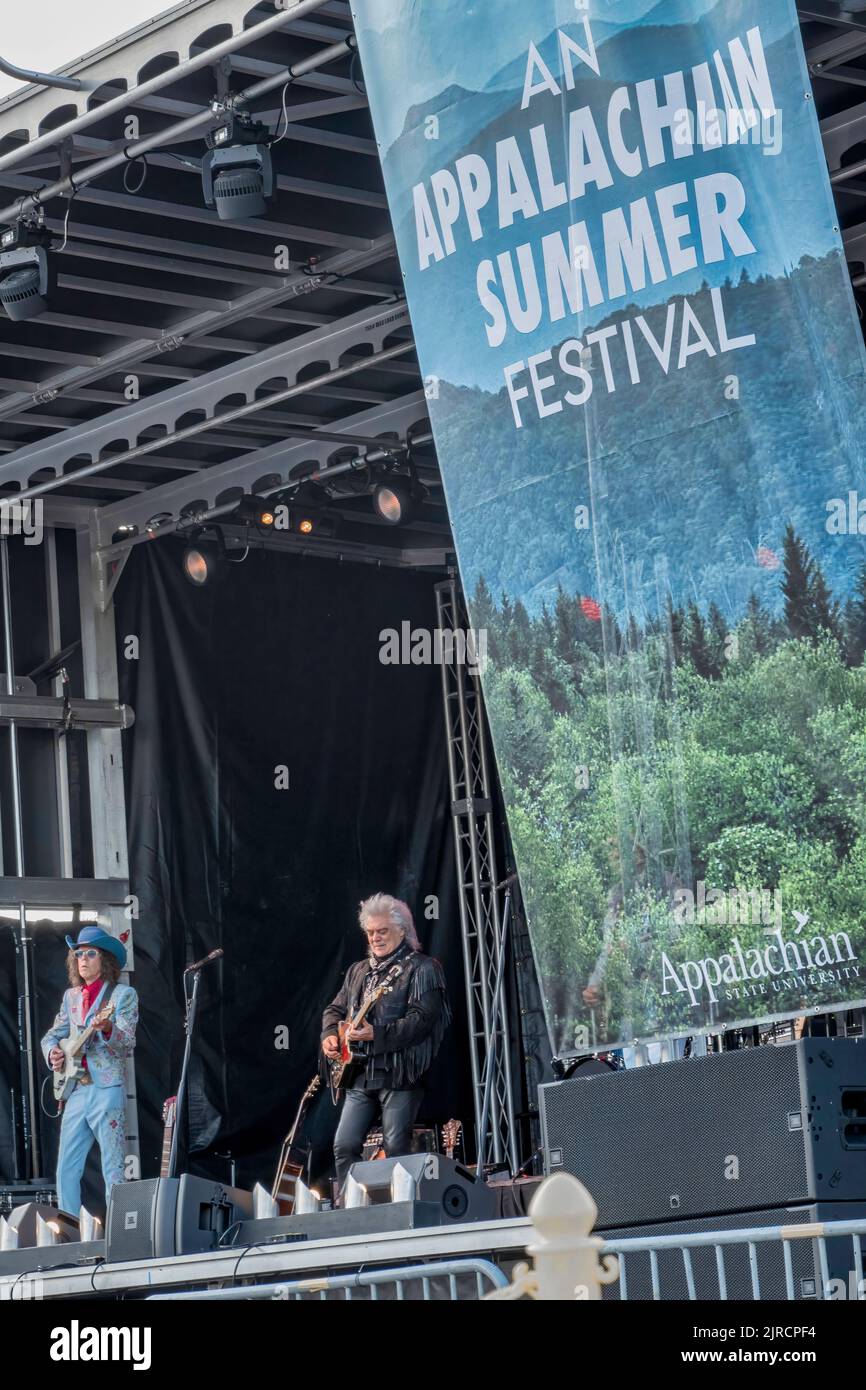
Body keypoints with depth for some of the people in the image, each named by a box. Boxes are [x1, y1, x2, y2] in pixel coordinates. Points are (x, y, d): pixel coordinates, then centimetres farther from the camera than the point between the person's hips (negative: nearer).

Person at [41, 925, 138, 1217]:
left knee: (114, 1171, -7)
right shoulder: (71, 996, 17)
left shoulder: (123, 994, 0)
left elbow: (128, 1043, -10)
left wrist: (107, 1029, -32)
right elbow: (52, 1035, 24)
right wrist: (52, 1053, 1)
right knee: (66, 1171, 4)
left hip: (107, 1089, -6)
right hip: (74, 1092, 6)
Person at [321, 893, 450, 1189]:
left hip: (399, 1074, -7)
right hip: (361, 1075, 7)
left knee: (396, 1149, -8)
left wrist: (376, 1034, -22)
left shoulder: (421, 969, -4)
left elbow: (421, 1019, -15)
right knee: (344, 1146, 2)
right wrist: (330, 1034, 4)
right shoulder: (358, 971, 20)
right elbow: (335, 1009, 26)